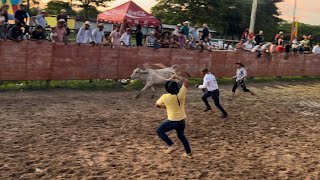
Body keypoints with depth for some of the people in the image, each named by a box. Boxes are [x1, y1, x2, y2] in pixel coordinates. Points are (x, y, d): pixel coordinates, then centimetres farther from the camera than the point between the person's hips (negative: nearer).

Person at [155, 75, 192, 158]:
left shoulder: (165, 97, -15)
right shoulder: (181, 94, -11)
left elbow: (157, 105, 4)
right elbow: (186, 81, 2)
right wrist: (177, 77, 5)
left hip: (172, 121, -4)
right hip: (182, 120, 4)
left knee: (159, 131, 15)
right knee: (181, 135, 26)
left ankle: (171, 146, 5)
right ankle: (189, 153, 29)